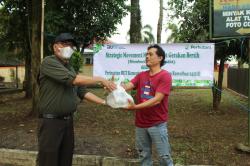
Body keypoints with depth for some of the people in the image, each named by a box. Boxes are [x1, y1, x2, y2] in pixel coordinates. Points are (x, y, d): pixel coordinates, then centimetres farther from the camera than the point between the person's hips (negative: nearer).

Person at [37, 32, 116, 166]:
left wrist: (103, 102, 5)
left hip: (68, 120, 8)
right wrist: (100, 80, -19)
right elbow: (72, 79, -23)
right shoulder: (49, 62, -11)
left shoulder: (70, 68, 14)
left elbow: (82, 92, 14)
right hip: (51, 121, -8)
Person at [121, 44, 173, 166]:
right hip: (140, 123, 5)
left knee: (164, 156, 7)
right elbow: (127, 86, -7)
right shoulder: (141, 75, 6)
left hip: (157, 124, -5)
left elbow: (157, 100, -21)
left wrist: (135, 107, -29)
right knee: (144, 155, 18)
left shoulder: (165, 76, -12)